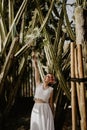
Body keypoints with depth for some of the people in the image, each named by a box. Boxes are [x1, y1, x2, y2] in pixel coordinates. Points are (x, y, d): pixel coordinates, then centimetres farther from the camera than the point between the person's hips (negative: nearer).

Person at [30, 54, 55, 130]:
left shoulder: (50, 89, 2)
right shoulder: (39, 85, 6)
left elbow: (51, 102, 7)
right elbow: (37, 76, -8)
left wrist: (52, 115, 9)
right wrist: (35, 64, -20)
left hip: (46, 110, -2)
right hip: (36, 109, 2)